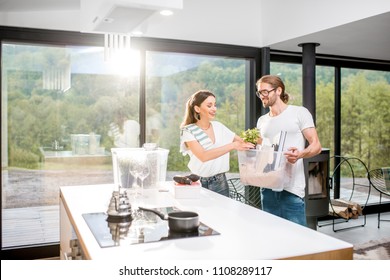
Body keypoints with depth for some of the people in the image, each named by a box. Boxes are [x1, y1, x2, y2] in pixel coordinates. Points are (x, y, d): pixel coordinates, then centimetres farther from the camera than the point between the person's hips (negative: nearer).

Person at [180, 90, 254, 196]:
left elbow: (243, 141, 7)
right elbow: (203, 156, -24)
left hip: (221, 183, 4)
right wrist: (233, 145, -27)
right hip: (200, 184, -4)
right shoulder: (188, 131, -10)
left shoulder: (218, 126, 7)